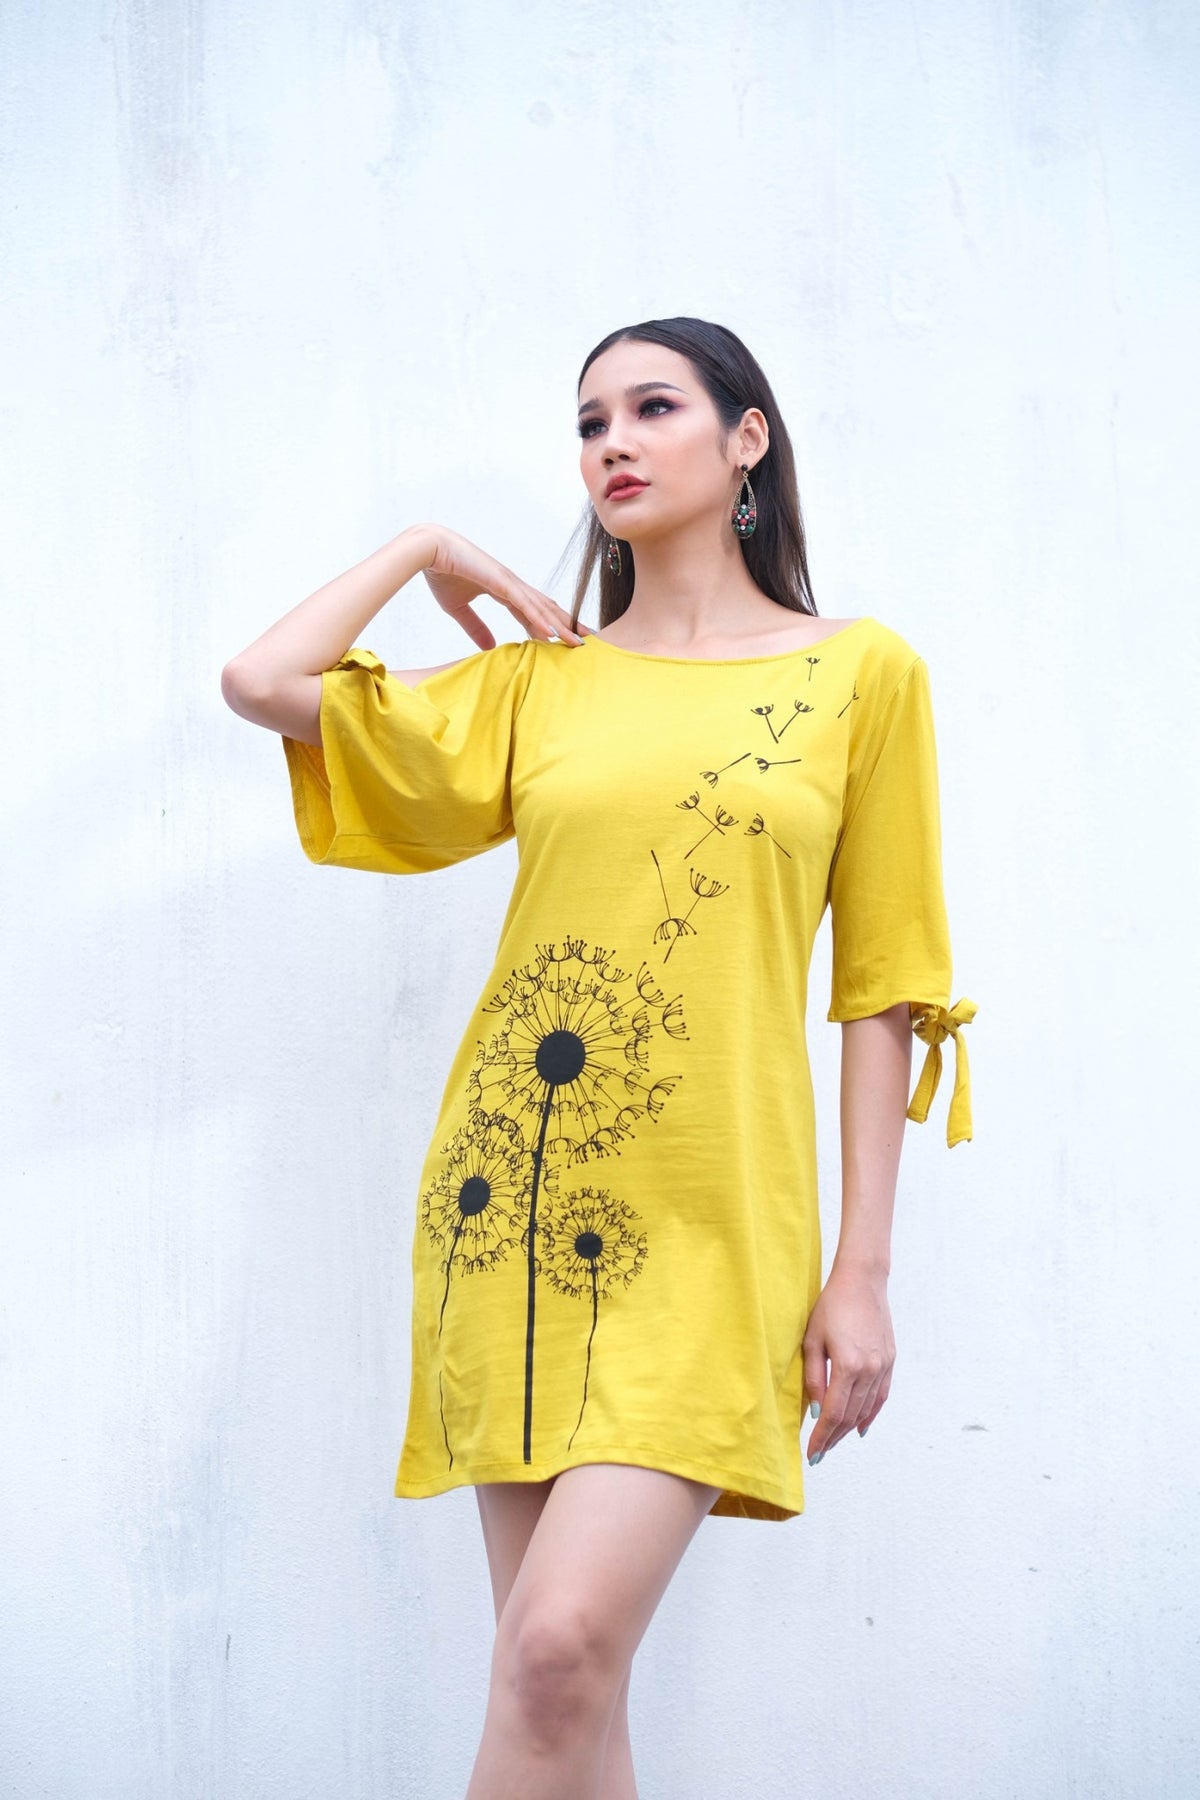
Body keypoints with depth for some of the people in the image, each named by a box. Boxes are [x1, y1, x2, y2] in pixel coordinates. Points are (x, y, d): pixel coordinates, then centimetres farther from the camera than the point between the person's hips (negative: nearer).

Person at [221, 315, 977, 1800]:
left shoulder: (862, 672, 5)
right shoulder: (537, 682, 11)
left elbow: (881, 982, 3)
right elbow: (261, 683, 1)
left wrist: (864, 1269, -2)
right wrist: (429, 551, 13)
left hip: (705, 1225, -3)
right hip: (513, 1193, 3)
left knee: (564, 1647, -17)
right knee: (554, 1675, 5)